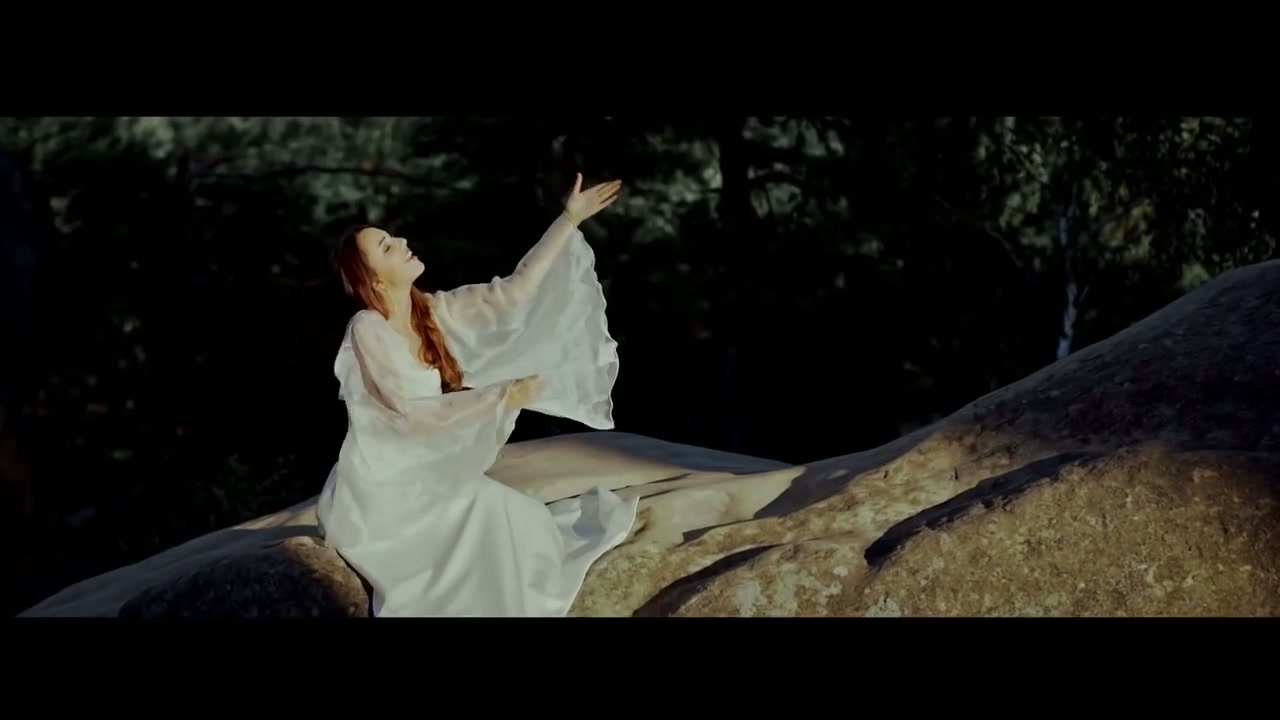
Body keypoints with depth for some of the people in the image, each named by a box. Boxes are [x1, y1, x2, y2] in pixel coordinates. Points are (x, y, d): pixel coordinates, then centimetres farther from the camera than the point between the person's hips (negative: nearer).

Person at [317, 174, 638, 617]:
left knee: (521, 525, -7)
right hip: (380, 490, -7)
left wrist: (570, 220, 1)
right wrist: (503, 397, -24)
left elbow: (513, 293, 2)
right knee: (489, 517, -20)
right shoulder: (368, 331, -18)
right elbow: (414, 412, -24)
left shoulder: (434, 311, 3)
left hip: (426, 479, 7)